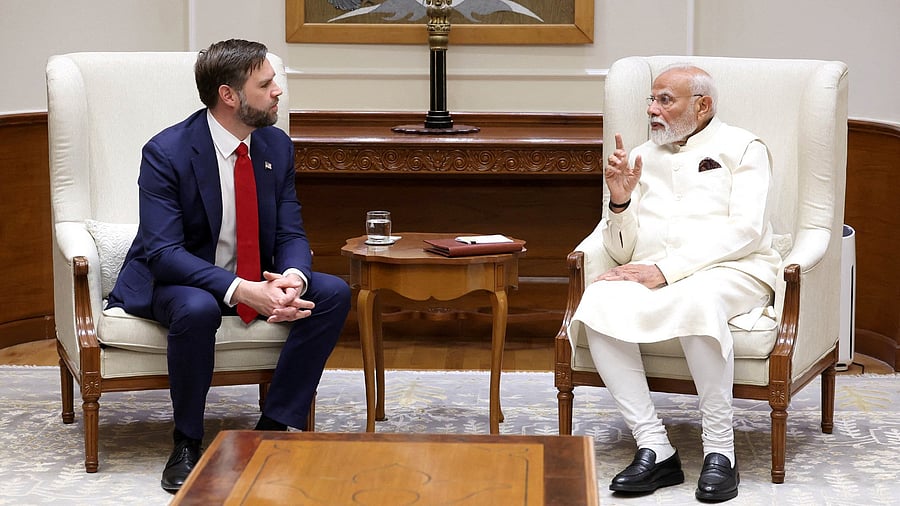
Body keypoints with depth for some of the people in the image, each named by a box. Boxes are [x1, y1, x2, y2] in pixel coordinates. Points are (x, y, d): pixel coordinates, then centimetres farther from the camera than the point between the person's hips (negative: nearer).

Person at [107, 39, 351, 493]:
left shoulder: (277, 146, -2)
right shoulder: (166, 153, -21)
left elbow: (291, 234, -1)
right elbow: (163, 251, -27)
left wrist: (293, 277, -27)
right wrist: (241, 291, -40)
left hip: (256, 280, 6)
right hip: (174, 279, -6)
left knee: (334, 293, -16)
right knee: (197, 309, -39)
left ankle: (276, 424, -10)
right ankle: (186, 444, -19)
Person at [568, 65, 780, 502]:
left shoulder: (741, 148, 8)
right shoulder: (643, 158, 22)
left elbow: (745, 230, -7)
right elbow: (622, 252, 18)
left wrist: (667, 269, -16)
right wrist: (619, 202, -3)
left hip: (732, 272, -4)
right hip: (653, 276, 4)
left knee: (696, 299, -39)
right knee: (600, 301, -29)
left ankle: (720, 453, -30)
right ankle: (654, 449, -30)